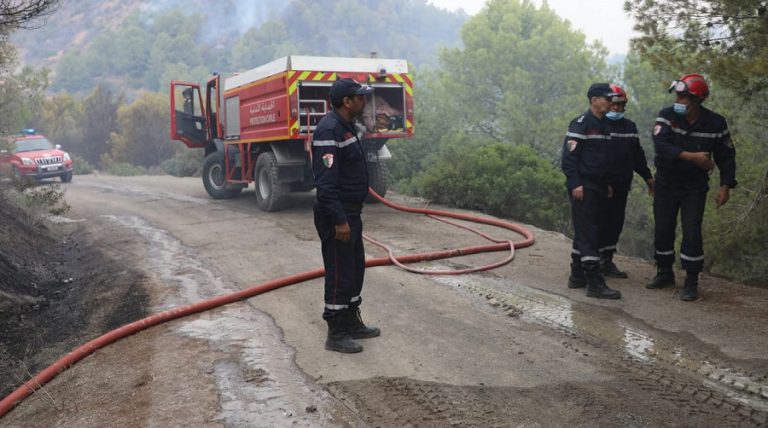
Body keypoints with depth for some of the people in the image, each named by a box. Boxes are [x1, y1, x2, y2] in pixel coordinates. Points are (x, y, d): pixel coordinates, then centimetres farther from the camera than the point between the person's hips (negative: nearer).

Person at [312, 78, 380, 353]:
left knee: (355, 268, 18)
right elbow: (326, 180, -25)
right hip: (336, 215, -10)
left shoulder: (348, 126, 13)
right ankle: (336, 334, 9)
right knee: (340, 274, -2)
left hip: (350, 211, 10)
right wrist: (339, 220, -25)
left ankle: (351, 322, 32)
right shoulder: (329, 130, -20)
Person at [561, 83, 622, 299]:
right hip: (583, 188, -9)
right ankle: (595, 283, -8)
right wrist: (575, 184, -21)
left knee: (585, 233, 13)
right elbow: (569, 156, -16)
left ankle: (577, 275, 21)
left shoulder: (604, 125, 16)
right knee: (587, 235, -8)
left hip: (598, 188, 9)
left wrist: (607, 184, 19)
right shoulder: (580, 124, -10)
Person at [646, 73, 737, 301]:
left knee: (692, 232, -7)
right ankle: (665, 273, 26)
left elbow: (726, 156, 0)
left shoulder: (715, 123, -8)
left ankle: (691, 282, 6)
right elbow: (660, 145, -26)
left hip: (695, 187, -1)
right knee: (663, 230, 8)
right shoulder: (667, 116, -11)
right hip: (666, 184, 1)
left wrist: (726, 186, -9)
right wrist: (692, 157, -35)